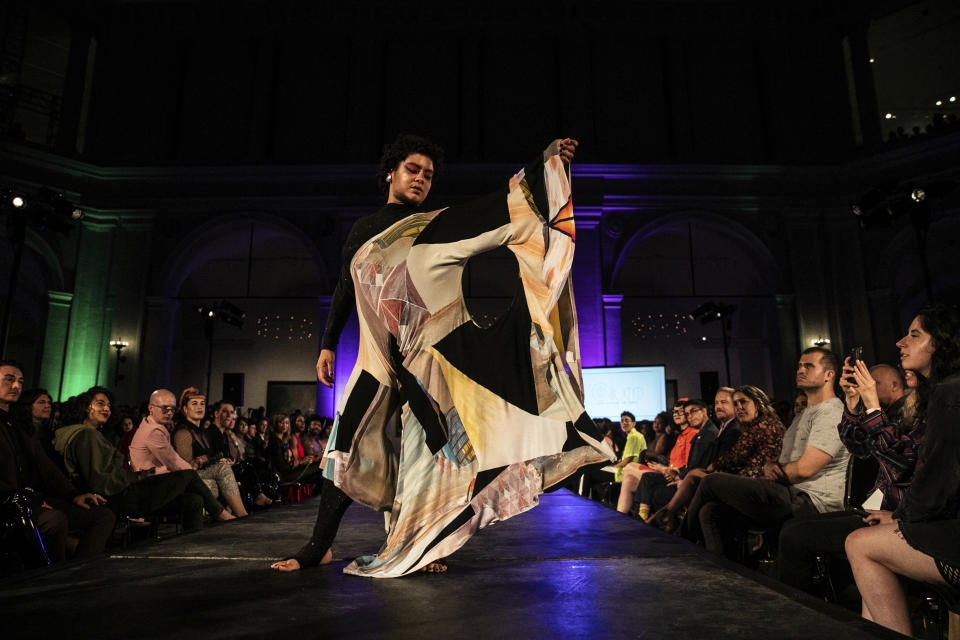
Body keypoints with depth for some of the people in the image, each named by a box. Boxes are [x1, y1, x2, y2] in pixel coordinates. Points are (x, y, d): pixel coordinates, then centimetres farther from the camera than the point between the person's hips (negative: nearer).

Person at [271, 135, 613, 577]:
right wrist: (327, 344, 17)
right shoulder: (362, 230, 16)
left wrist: (547, 161, -16)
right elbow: (345, 290, 20)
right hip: (379, 354, 2)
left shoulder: (440, 226, 7)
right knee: (349, 443, 1)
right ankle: (318, 545, 13)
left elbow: (499, 207, -5)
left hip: (429, 350, -2)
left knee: (425, 448, -1)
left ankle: (415, 547, 13)